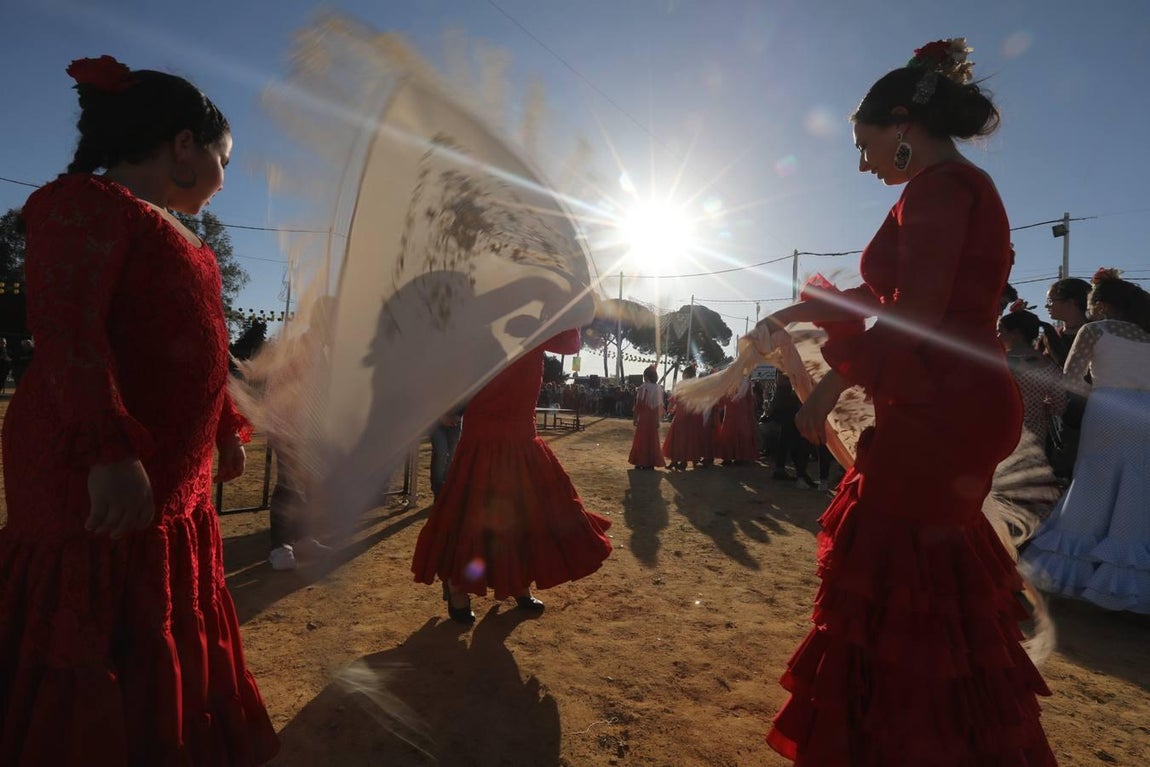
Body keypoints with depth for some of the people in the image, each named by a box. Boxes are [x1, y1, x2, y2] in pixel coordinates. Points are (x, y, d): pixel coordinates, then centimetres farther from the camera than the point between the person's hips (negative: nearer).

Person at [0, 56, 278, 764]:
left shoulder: (169, 229, 20)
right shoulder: (85, 201, -8)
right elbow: (65, 328, -20)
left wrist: (228, 430, 25)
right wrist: (111, 449, -29)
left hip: (175, 479, 9)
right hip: (96, 478, -9)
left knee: (160, 652, 18)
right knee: (87, 666, 2)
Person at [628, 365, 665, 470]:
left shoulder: (642, 388, -11)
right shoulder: (659, 388, -3)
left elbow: (638, 405, -10)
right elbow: (660, 406, -3)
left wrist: (635, 418, -3)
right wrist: (658, 419, 3)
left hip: (643, 417, -3)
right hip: (654, 418, 3)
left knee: (642, 439, 7)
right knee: (652, 439, 12)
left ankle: (641, 462, 7)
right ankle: (651, 462, 15)